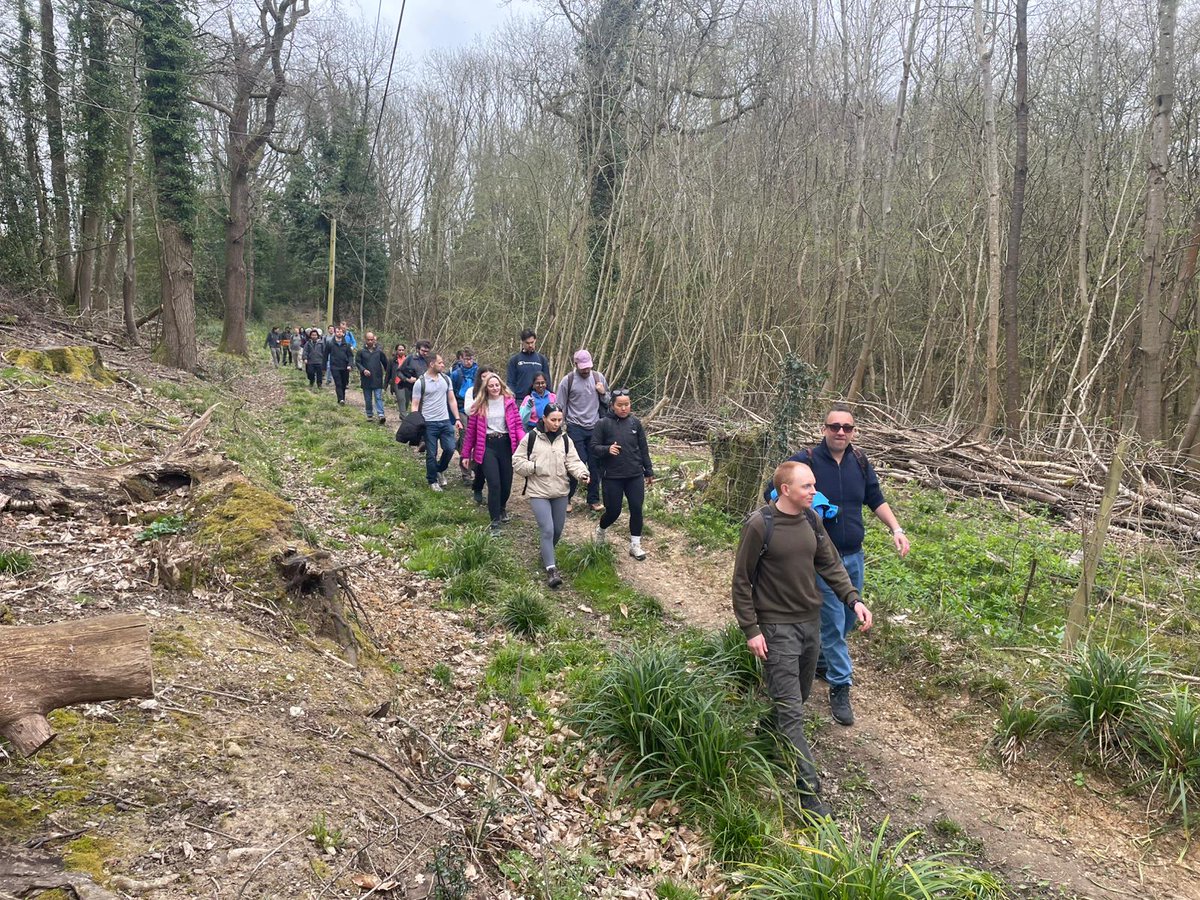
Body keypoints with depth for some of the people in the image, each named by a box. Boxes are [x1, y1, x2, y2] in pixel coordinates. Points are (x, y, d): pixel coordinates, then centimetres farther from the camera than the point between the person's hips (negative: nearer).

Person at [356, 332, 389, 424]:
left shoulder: (379, 351, 4)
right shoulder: (361, 352, 1)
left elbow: (385, 363, 14)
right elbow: (357, 362, 1)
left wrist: (387, 374, 17)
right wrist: (363, 370, -16)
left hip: (377, 379, -1)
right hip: (366, 379, 1)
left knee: (378, 397, -7)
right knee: (368, 399, 10)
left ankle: (381, 415, -16)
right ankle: (369, 415, 20)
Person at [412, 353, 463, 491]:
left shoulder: (446, 379, 5)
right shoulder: (420, 382, -7)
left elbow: (452, 400, 9)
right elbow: (415, 405, -5)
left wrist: (457, 419, 2)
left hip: (446, 421, 4)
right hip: (429, 423, -4)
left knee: (450, 448, -3)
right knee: (431, 454, 3)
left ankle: (440, 470, 26)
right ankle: (432, 481, 21)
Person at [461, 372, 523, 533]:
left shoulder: (509, 401, 3)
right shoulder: (479, 405, 1)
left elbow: (517, 425, 1)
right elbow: (471, 431, 4)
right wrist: (466, 454, 5)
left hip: (506, 444, 2)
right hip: (487, 446, -2)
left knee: (507, 484, 11)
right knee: (494, 484, -11)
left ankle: (502, 507, 44)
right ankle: (495, 522, -1)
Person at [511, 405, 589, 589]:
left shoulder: (565, 439, 4)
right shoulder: (531, 438, -6)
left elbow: (573, 461, -3)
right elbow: (517, 461, -3)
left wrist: (582, 473, -23)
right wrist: (533, 467, -17)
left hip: (560, 492, 4)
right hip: (538, 492, -4)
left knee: (558, 529, 13)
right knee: (547, 530, -13)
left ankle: (547, 554, 40)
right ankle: (551, 569, -9)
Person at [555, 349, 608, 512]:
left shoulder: (599, 377, 6)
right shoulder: (567, 381, -3)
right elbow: (560, 407, 2)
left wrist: (603, 393, -6)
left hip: (595, 427, 3)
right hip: (575, 428, -3)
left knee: (595, 465, 5)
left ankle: (594, 499, 16)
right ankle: (566, 498, 10)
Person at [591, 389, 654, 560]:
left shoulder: (635, 422, 3)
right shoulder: (604, 424, -6)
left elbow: (643, 449, 10)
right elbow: (593, 447, -4)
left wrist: (649, 471, 12)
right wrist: (607, 449, -23)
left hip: (635, 476, 3)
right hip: (613, 477, -2)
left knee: (637, 509, 2)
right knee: (613, 511, 5)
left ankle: (635, 545, 16)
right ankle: (601, 530, 37)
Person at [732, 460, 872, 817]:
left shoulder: (811, 519, 2)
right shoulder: (759, 526, -17)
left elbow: (831, 564, 11)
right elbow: (742, 581, -11)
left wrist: (853, 599, -2)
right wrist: (751, 630, -12)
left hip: (811, 623, 7)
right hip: (777, 627, -7)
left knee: (799, 696, 19)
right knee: (790, 711, -6)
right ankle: (809, 790, -3)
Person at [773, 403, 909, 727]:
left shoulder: (860, 461, 3)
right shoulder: (805, 460, -14)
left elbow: (876, 499, 15)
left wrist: (896, 529, 4)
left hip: (853, 556, 6)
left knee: (847, 619, 17)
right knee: (833, 622, -3)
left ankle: (819, 661, 40)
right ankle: (840, 687, 10)